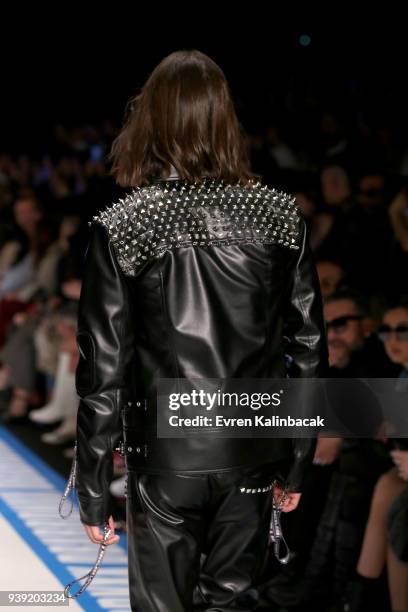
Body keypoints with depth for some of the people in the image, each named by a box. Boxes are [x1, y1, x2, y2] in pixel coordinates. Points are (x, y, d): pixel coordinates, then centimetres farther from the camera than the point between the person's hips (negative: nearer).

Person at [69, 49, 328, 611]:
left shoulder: (120, 229, -11)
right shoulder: (281, 217, -4)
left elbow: (102, 372, -11)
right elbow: (310, 349, 1)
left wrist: (93, 492, -2)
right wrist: (297, 464, 12)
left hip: (167, 461, -2)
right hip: (254, 458, 3)